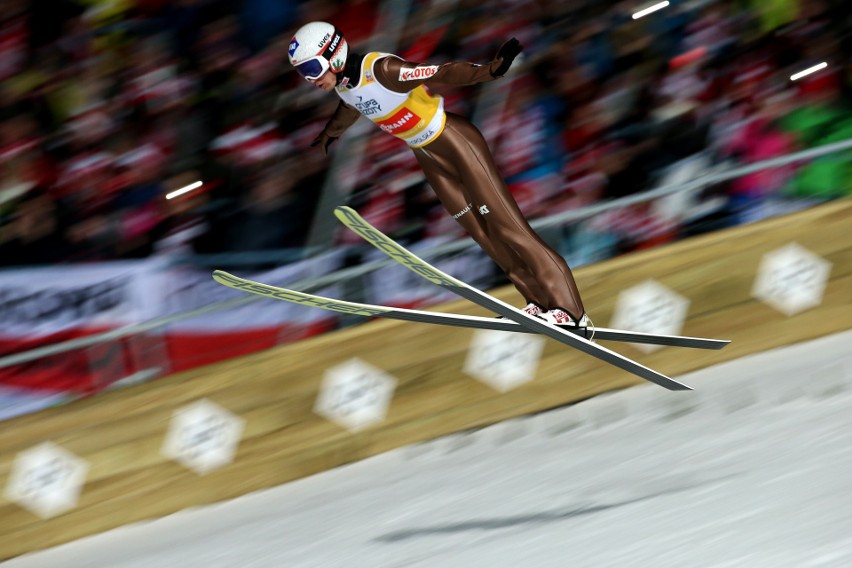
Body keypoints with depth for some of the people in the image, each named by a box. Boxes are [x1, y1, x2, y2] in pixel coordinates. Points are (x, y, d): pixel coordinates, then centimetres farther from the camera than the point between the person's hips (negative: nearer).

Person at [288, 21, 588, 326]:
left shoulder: (382, 69, -28)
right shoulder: (341, 84, -2)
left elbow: (442, 74, -31)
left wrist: (489, 70, -47)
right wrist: (329, 134, 43)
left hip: (455, 141, -8)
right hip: (429, 159, 8)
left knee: (506, 226, -8)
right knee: (483, 234, 5)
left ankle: (569, 309, -6)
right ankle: (539, 303, 10)